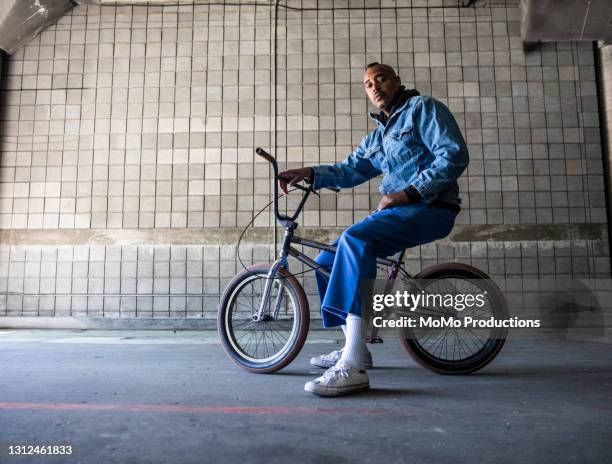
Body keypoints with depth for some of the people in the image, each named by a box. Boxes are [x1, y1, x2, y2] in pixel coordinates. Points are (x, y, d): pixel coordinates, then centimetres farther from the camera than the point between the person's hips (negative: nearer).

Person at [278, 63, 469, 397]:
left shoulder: (423, 108, 2)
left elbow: (454, 155, -11)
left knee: (354, 240, -34)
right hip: (396, 208, 9)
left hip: (429, 208, -9)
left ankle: (353, 368, -37)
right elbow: (351, 169, 14)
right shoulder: (378, 135, 25)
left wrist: (409, 193, -18)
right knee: (326, 261, 5)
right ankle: (354, 348, 13)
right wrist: (309, 173, -3)